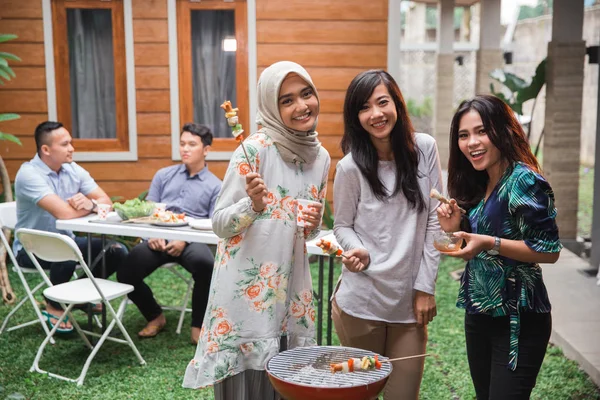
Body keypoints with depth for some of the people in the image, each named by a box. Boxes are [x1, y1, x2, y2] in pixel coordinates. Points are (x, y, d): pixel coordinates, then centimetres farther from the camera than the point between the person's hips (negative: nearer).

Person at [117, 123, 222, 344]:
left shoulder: (215, 185, 11)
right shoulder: (164, 175, 20)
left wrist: (185, 241, -14)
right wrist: (152, 233, -7)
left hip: (192, 241, -3)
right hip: (159, 239, 3)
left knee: (205, 264, -36)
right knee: (125, 271, -20)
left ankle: (198, 325, -12)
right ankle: (155, 316, 9)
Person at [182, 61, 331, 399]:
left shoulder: (321, 157, 5)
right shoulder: (255, 149, -13)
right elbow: (219, 224, -10)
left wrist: (313, 225, -6)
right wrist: (253, 205, -28)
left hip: (291, 286, 6)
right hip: (246, 288, -5)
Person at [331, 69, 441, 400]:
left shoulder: (424, 149, -2)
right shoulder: (351, 167, -8)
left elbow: (434, 221, 2)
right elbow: (342, 226, 4)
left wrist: (425, 286, 0)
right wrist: (358, 251, -19)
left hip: (411, 301, 2)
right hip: (361, 301, -2)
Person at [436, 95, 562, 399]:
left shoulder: (524, 181, -16)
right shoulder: (479, 185, 8)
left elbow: (549, 250, -19)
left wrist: (489, 243, -26)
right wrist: (458, 228, -2)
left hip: (518, 320, -8)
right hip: (479, 313, 8)